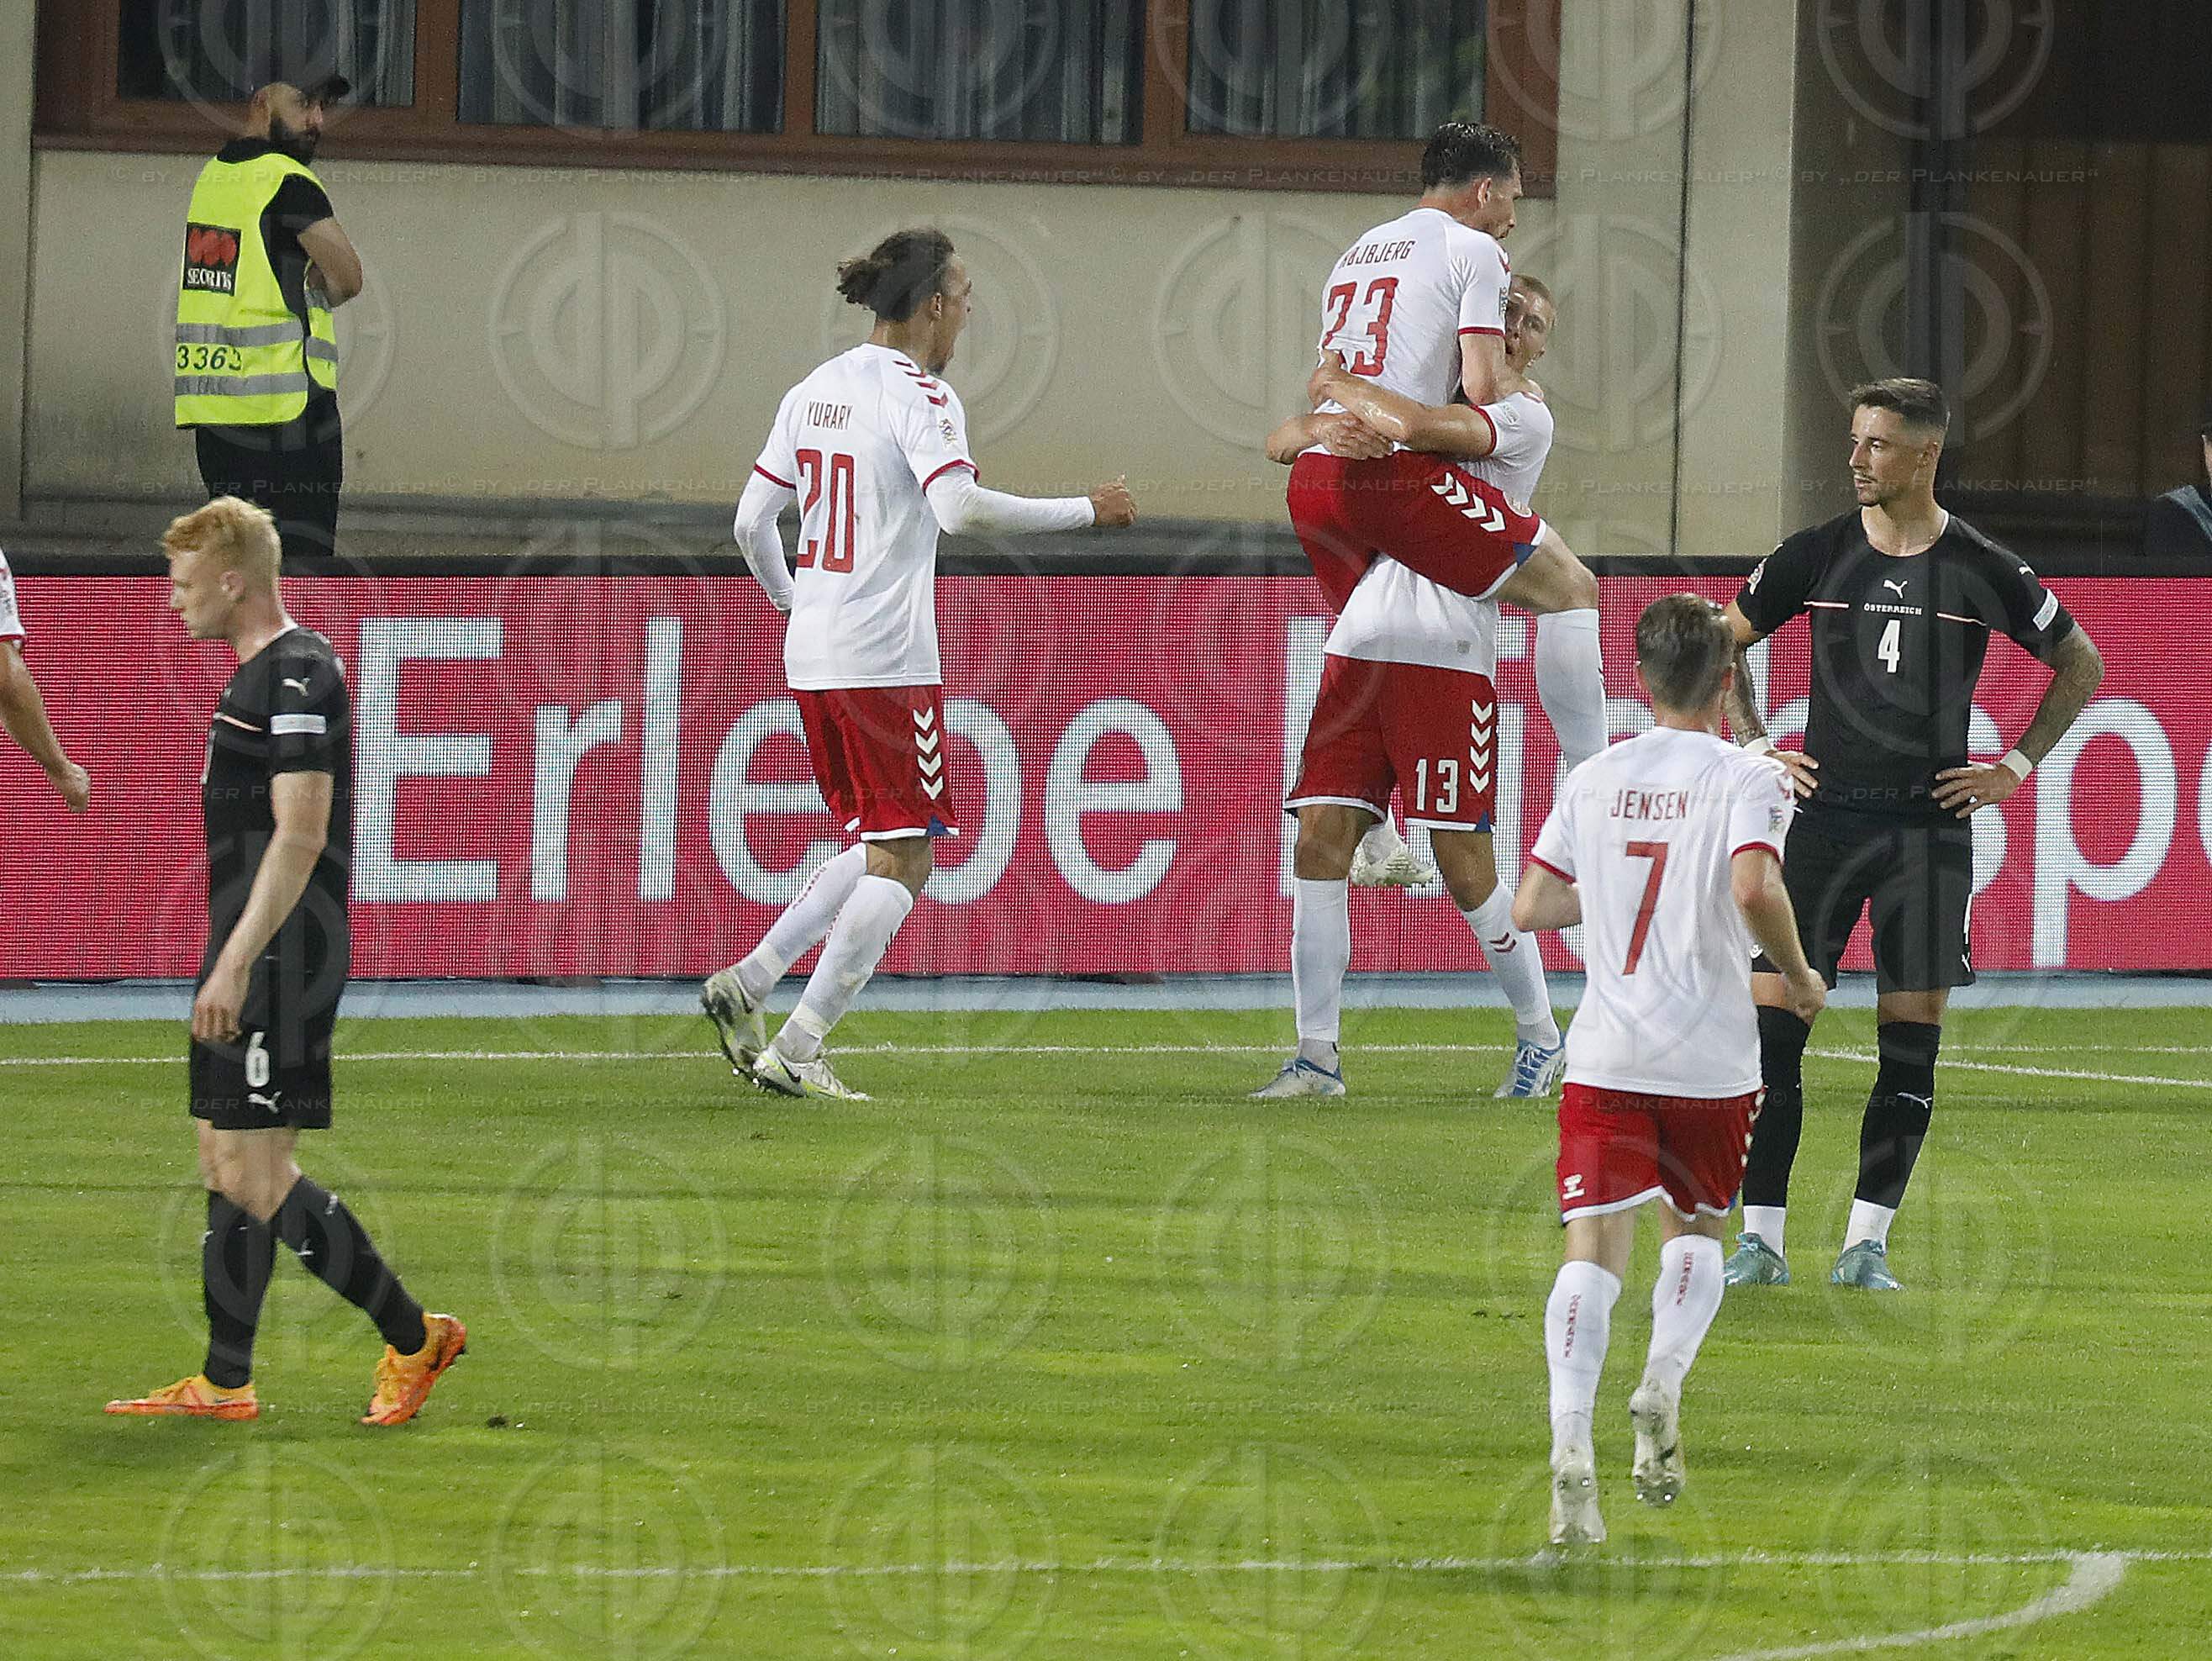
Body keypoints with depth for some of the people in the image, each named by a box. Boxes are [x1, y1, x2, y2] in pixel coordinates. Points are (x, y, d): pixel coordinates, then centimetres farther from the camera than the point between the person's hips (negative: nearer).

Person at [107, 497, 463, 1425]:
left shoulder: (296, 675, -16)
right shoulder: (259, 673, 17)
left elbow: (300, 834, -23)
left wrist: (236, 962, -26)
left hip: (281, 963, -11)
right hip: (253, 965, 11)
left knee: (254, 1176, -10)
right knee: (225, 1167, 11)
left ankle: (413, 1338, -3)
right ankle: (223, 1385, 15)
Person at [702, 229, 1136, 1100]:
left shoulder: (814, 391, 12)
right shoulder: (919, 395, -11)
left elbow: (751, 520, 13)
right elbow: (959, 507, -27)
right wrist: (1087, 510, -19)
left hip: (811, 658, 8)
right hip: (887, 661, -8)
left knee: (878, 850, 19)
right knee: (902, 860, -2)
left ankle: (746, 982, 8)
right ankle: (796, 1051, -7)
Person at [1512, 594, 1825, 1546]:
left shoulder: (1594, 780, 6)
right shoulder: (1744, 780, -5)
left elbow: (1530, 908, 6)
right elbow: (1755, 891, -22)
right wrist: (1799, 977, -5)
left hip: (1605, 1050, 1)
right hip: (1710, 1055, -1)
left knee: (1594, 1246, -4)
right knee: (1696, 1231, 20)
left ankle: (1571, 1436, -23)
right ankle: (1663, 1383, -5)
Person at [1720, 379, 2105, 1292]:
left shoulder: (1983, 571, -1)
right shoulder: (1817, 555, 2)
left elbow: (2080, 664, 12)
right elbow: (1723, 640, 17)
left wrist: (2017, 767, 6)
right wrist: (1755, 748, 8)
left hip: (1931, 826, -1)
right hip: (1828, 815, 1)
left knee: (1911, 1045, 0)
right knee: (1773, 1022, -6)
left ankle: (1868, 1240, 9)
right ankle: (1761, 1240, -2)